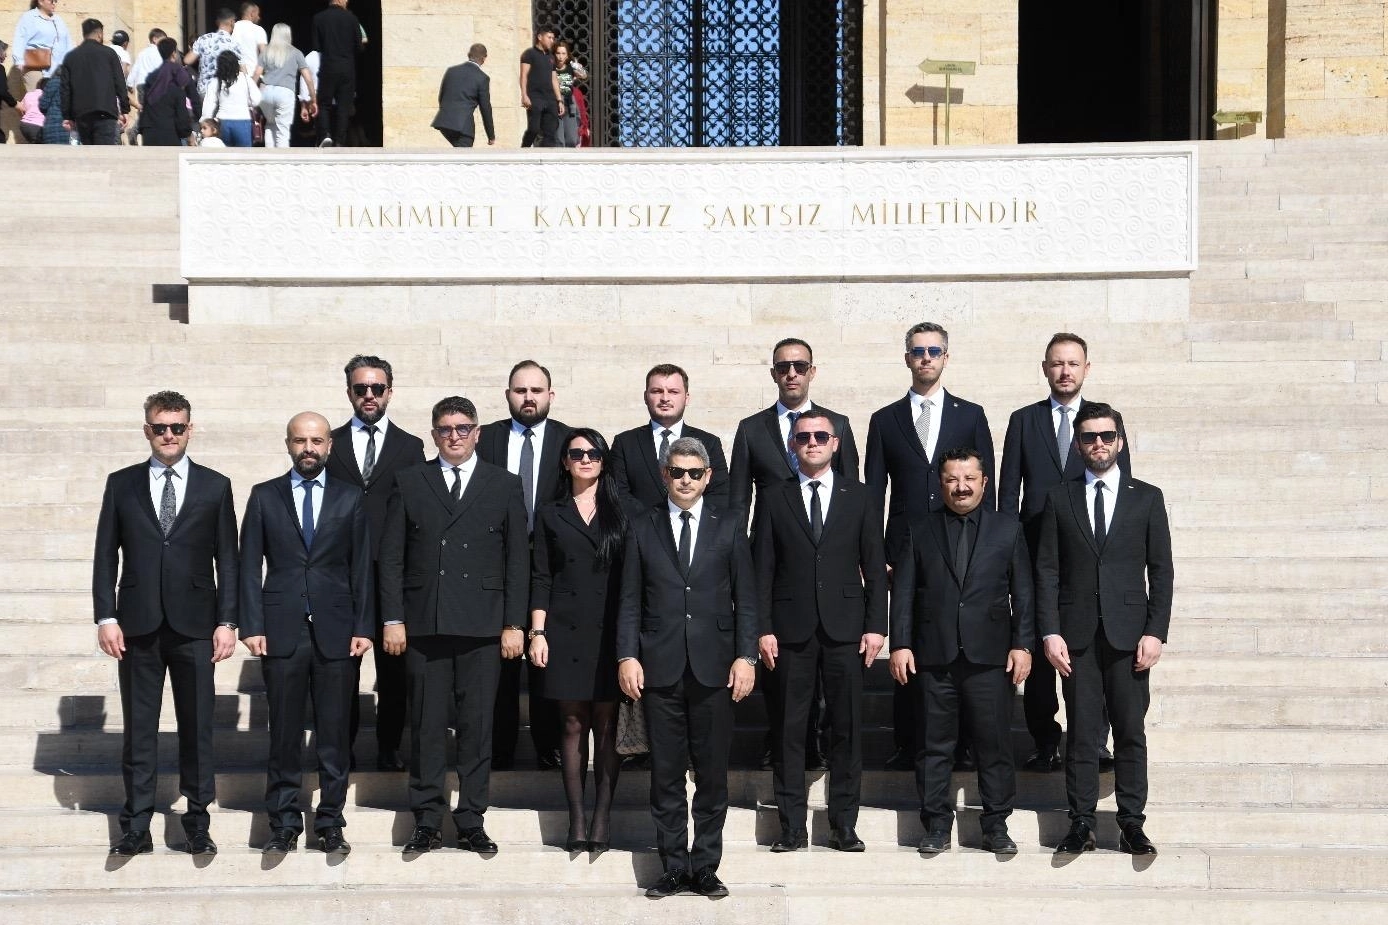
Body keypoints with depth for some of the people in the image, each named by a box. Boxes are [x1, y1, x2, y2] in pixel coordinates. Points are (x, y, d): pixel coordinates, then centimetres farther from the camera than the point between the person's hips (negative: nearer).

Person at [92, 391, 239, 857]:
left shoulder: (215, 486, 6)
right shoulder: (121, 484, 7)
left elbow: (227, 559, 4)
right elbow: (106, 555, 6)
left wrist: (226, 621, -2)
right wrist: (106, 616, -3)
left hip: (194, 625, 0)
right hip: (138, 625, 1)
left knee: (197, 726, 3)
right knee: (138, 727, 5)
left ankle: (197, 824, 13)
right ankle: (136, 827, 11)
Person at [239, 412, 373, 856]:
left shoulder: (350, 498, 8)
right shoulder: (264, 496, 8)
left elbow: (361, 567, 6)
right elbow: (249, 566, 5)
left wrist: (363, 627, 0)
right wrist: (251, 626, -4)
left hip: (336, 632, 0)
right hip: (282, 631, 0)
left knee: (334, 733, 3)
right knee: (284, 733, 3)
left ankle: (330, 823, 12)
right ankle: (284, 823, 12)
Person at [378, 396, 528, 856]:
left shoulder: (504, 485, 8)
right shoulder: (409, 482, 9)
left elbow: (517, 559, 6)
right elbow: (391, 556, 7)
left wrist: (514, 624, 0)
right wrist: (392, 619, -1)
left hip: (482, 627, 0)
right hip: (423, 624, 0)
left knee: (477, 726, 3)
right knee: (426, 726, 3)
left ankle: (471, 821, 12)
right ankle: (427, 822, 11)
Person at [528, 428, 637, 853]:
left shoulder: (624, 511, 8)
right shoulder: (549, 514, 11)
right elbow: (541, 578, 8)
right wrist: (537, 633, -1)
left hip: (611, 632, -1)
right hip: (565, 632, 1)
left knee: (607, 726, -1)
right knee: (573, 725, 2)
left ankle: (601, 818, 3)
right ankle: (576, 819, 6)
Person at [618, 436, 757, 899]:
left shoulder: (727, 527, 7)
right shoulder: (642, 528, 7)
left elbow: (745, 597, 5)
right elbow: (630, 600, 6)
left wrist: (745, 656, -3)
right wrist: (627, 656, -4)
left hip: (713, 667, 0)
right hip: (660, 667, 0)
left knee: (712, 773, 4)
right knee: (666, 774, 4)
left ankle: (705, 868, 14)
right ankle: (674, 868, 13)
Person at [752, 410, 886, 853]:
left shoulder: (859, 497, 9)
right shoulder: (773, 498, 7)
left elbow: (874, 565, 7)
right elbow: (762, 569, 4)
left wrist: (876, 625, -1)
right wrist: (763, 629, -4)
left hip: (845, 629, 0)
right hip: (791, 629, 0)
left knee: (847, 729, 3)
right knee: (788, 730, 2)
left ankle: (844, 824, 11)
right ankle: (792, 827, 9)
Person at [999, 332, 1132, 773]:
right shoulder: (1023, 420, 9)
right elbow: (1008, 490, 7)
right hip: (1036, 553, 1)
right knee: (1038, 650, 3)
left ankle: (1095, 744, 9)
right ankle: (1044, 743, 11)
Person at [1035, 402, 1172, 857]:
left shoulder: (1147, 498, 7)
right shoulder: (1059, 499, 8)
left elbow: (1161, 570, 4)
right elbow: (1046, 571, 4)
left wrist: (1156, 632, -5)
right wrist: (1050, 632, -5)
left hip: (1128, 633, 0)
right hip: (1076, 633, 0)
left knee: (1131, 731, 2)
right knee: (1080, 733, 2)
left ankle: (1131, 823, 9)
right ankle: (1081, 823, 7)